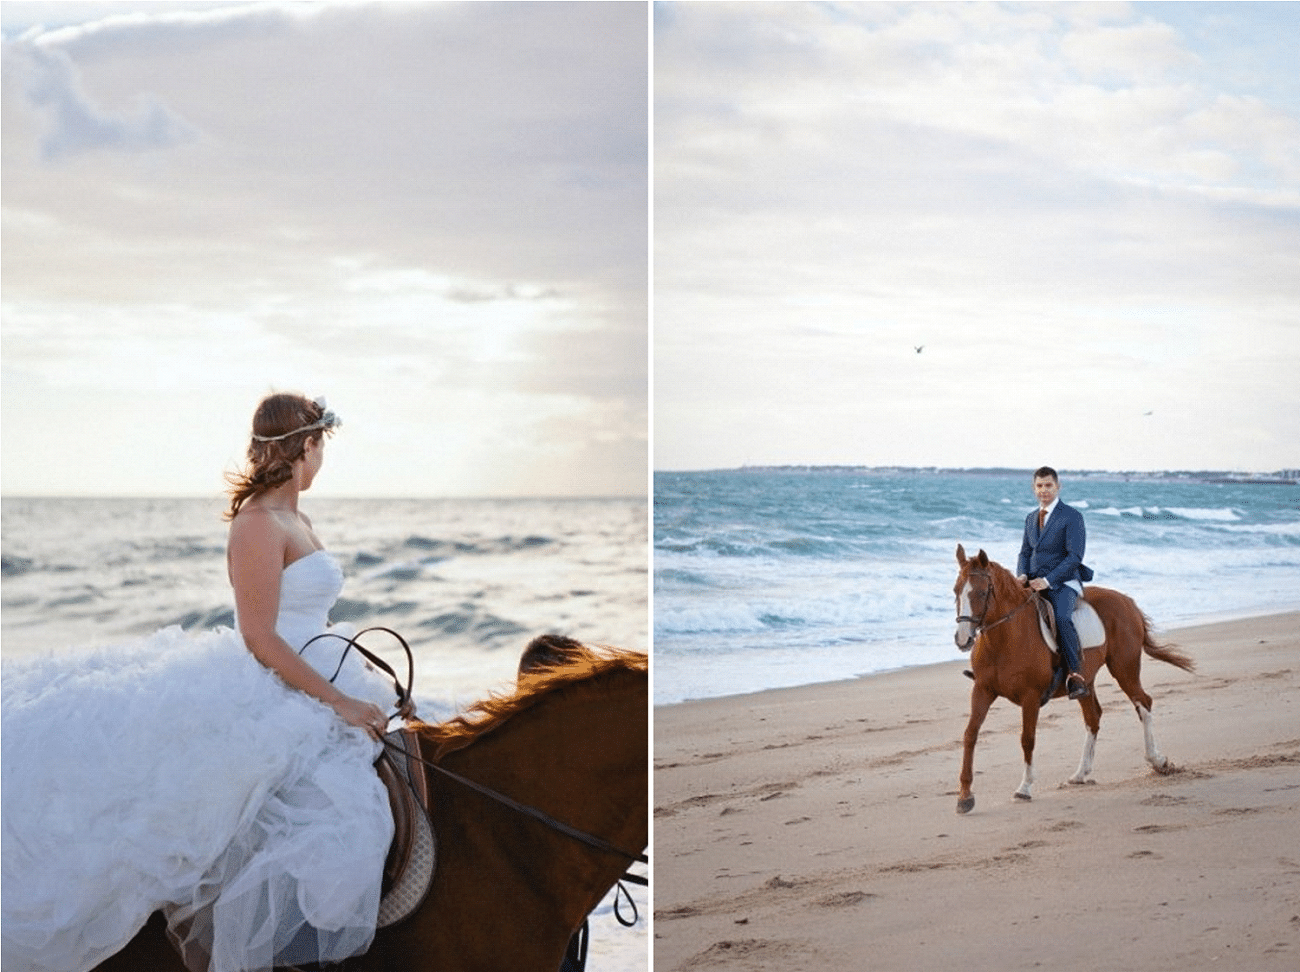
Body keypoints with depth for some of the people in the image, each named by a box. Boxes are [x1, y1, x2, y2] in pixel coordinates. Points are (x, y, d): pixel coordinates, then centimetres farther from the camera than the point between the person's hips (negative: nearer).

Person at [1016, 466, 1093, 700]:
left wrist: (1048, 580, -20)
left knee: (1062, 617, -34)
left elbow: (1074, 556, -11)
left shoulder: (1072, 516, -4)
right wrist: (1022, 575, -4)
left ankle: (1076, 674, -26)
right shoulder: (1031, 518, 17)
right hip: (1033, 582, 7)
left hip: (1062, 582, -6)